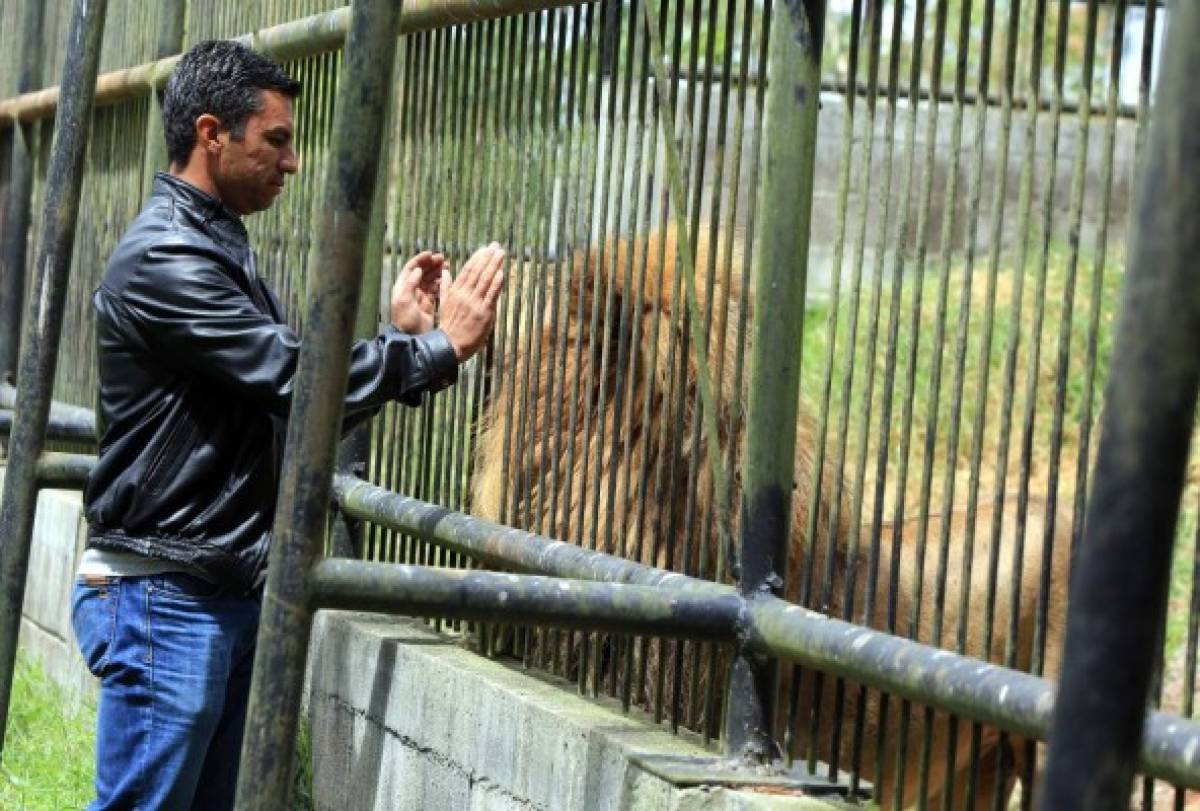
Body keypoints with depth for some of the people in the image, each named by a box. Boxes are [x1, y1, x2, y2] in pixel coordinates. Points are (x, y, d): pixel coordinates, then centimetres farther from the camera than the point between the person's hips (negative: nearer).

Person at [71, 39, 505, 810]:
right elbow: (294, 377, -22)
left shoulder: (220, 251, 17)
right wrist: (443, 347, -15)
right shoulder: (164, 260, -16)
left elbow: (289, 395, 17)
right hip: (166, 598, -10)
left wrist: (400, 331, 6)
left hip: (227, 591, 10)